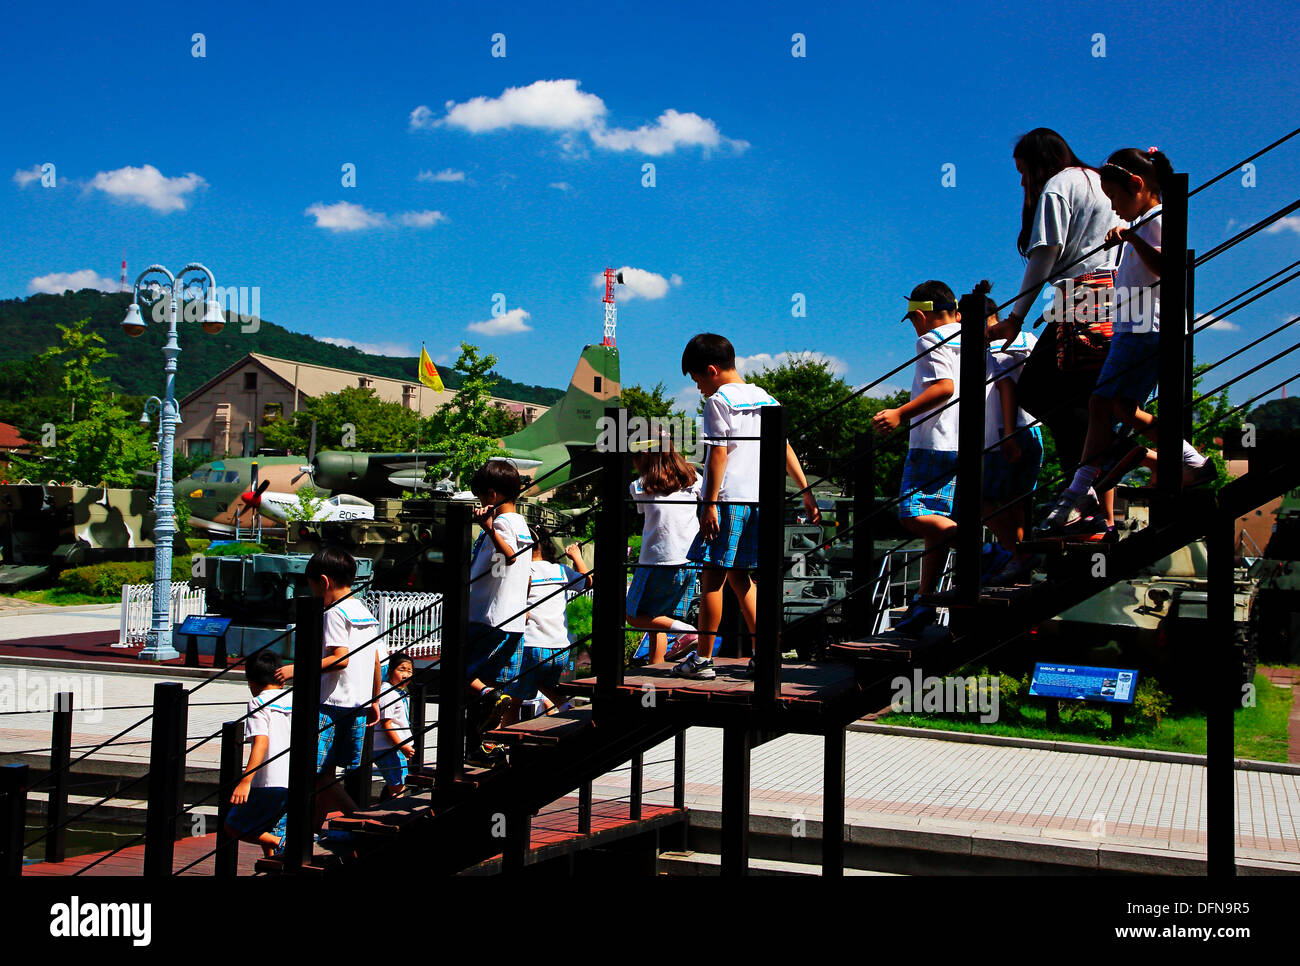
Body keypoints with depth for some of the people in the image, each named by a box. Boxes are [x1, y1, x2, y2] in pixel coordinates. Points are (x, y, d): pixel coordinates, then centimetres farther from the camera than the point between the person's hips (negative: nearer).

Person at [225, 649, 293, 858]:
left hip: (269, 785, -7)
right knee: (268, 831, 22)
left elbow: (261, 742, -19)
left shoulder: (258, 703, -5)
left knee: (233, 827, 8)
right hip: (297, 785, 7)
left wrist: (245, 781, -24)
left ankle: (280, 843, -11)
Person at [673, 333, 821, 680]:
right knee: (738, 576, 15)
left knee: (712, 577, -2)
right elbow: (785, 449, 14)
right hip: (760, 500, 7)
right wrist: (807, 492, 15)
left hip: (728, 499, -7)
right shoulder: (765, 399, 15)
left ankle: (703, 658, 0)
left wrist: (709, 504, -13)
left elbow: (718, 454, -13)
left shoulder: (718, 401, -6)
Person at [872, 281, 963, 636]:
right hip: (965, 444, 9)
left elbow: (944, 386, -20)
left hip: (935, 442, -9)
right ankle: (924, 599, 8)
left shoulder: (930, 341, -5)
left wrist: (900, 414, -22)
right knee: (936, 520, 9)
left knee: (913, 515, -13)